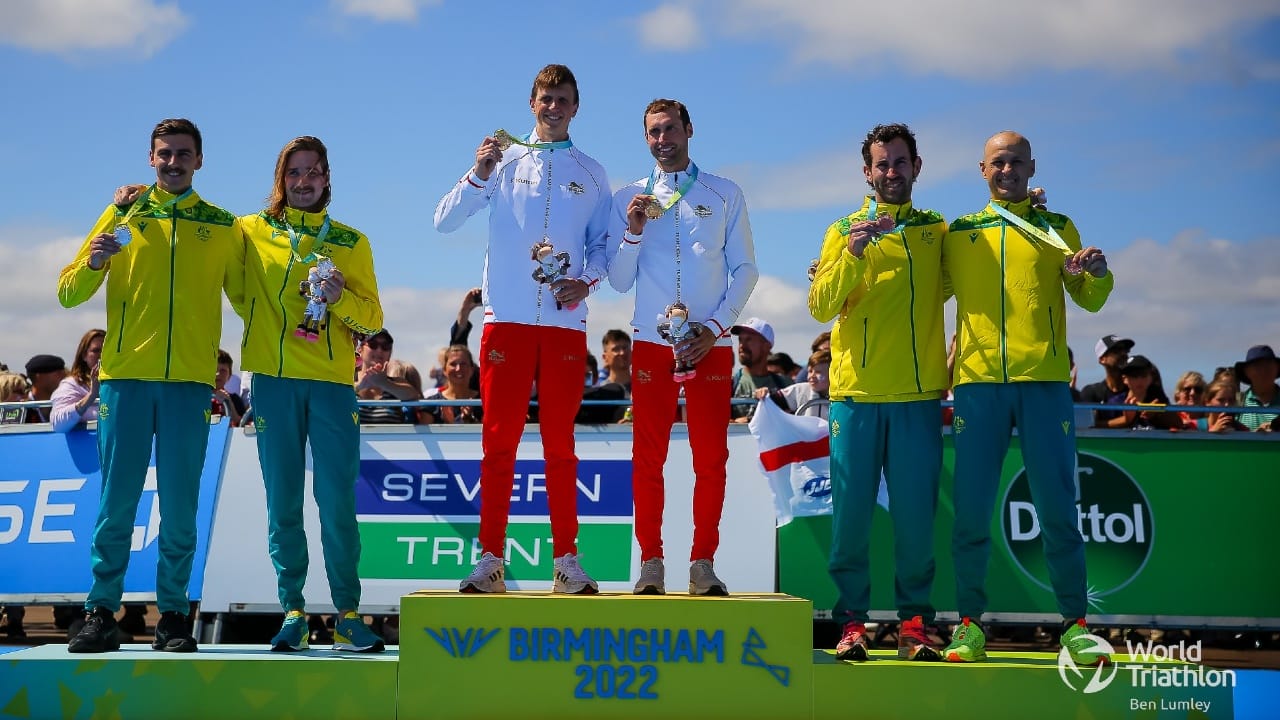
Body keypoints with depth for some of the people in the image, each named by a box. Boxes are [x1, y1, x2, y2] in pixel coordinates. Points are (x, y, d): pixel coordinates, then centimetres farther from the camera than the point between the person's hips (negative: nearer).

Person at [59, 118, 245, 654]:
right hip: (125, 374, 0)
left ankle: (173, 616, 8)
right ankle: (101, 614, 6)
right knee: (116, 503, 0)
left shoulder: (224, 227, 12)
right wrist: (92, 262, -12)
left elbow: (244, 299, 15)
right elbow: (68, 294, 8)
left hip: (191, 380, 0)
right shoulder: (123, 215, 11)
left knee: (180, 505, 0)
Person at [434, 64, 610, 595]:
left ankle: (566, 560, 8)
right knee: (499, 441, -1)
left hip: (565, 322, 1)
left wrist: (586, 281, -6)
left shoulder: (590, 172, 13)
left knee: (560, 444, 4)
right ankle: (491, 558, 3)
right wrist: (478, 175, -13)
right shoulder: (504, 159, 9)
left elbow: (602, 244, 14)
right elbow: (444, 221, 1)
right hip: (507, 318, -1)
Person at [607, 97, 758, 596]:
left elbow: (746, 269, 5)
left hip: (710, 344, 0)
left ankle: (704, 563, 7)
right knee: (648, 457, 0)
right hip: (651, 343, 1)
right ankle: (651, 561, 7)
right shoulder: (629, 198, 10)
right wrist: (633, 233, -10)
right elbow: (619, 281, 7)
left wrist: (714, 328, -7)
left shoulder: (725, 195, 9)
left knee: (711, 458, -1)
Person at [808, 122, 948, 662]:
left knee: (916, 512, 0)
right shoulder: (843, 232, 9)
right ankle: (851, 621, 7)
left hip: (919, 395, 1)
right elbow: (820, 307, -3)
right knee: (851, 510, -1)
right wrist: (853, 254, -14)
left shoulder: (938, 231, 14)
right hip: (856, 393, -1)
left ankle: (915, 621, 9)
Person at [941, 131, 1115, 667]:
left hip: (1044, 379, 0)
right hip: (977, 380, 1)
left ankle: (1075, 625, 6)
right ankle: (969, 623, 8)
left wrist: (1098, 272, -11)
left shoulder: (1056, 228, 15)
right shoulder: (958, 233, 15)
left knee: (1056, 506, -1)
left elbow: (1090, 300, 12)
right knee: (971, 508, 0)